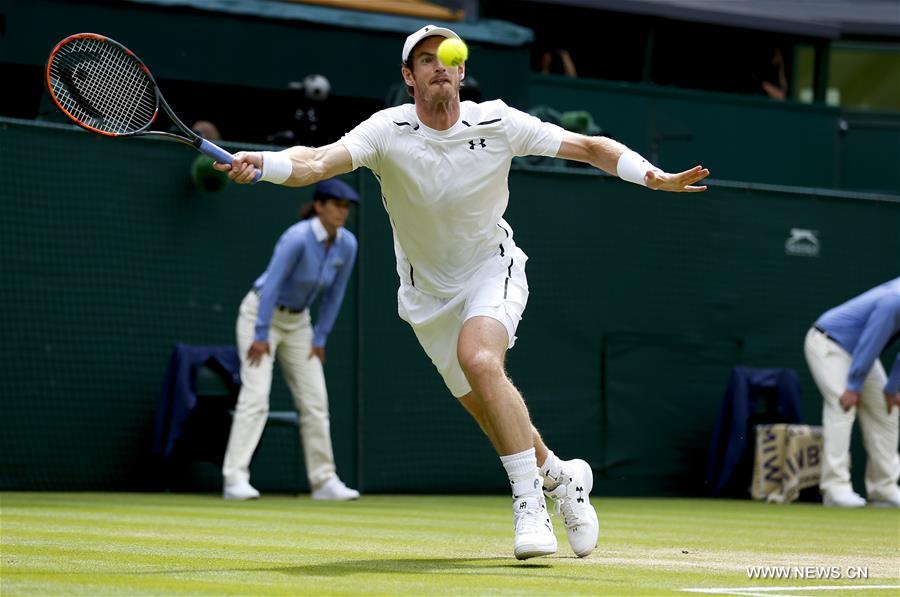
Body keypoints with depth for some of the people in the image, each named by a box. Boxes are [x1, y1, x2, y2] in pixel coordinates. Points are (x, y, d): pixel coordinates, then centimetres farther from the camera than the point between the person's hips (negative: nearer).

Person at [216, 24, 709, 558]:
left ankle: (530, 502, -25)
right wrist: (259, 164, -56)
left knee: (480, 359, -31)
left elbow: (590, 147, -7)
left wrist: (655, 176, -22)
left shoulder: (498, 123, -15)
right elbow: (320, 161, -36)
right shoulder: (388, 132, -20)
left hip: (493, 270, -2)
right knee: (488, 410, 6)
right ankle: (562, 478, 35)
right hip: (429, 290, 2)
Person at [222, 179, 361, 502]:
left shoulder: (347, 244, -8)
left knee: (315, 400, 3)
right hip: (260, 314, -7)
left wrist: (320, 338, 2)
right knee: (256, 396, -17)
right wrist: (261, 336, -25)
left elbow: (335, 293, 2)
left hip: (297, 322, 7)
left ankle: (324, 480, 10)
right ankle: (235, 479, -21)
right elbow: (271, 284, -27)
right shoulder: (297, 238, -28)